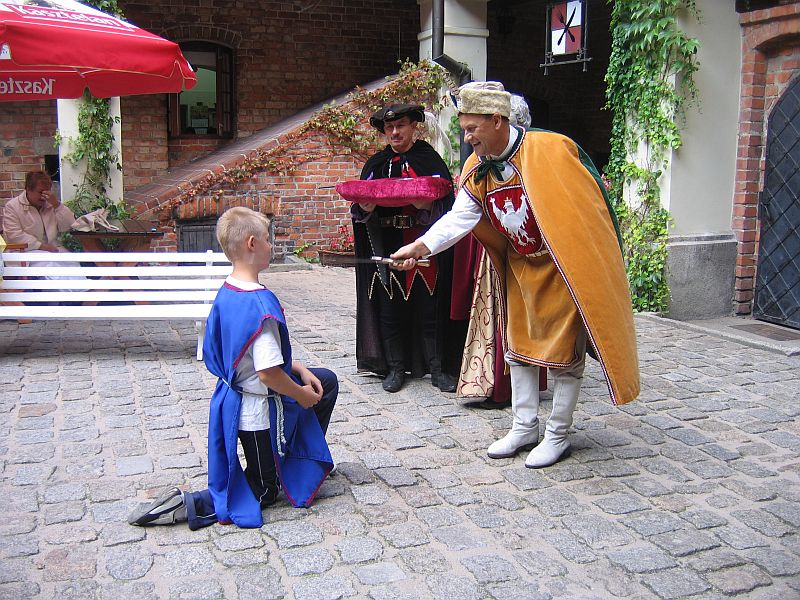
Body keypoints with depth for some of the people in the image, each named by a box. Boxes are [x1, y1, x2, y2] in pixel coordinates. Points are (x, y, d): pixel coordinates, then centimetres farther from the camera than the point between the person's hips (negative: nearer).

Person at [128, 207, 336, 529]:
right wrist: (301, 394, -12)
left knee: (327, 381, 26)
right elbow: (268, 373, -29)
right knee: (262, 493, 15)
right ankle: (186, 505, 2)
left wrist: (297, 368, 6)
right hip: (260, 411, -9)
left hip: (234, 396, 9)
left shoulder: (226, 292, -2)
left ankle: (304, 459, 40)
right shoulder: (261, 304, -30)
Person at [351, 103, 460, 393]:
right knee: (390, 309, 4)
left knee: (428, 309, 1)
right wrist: (364, 207, -14)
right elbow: (360, 205, 9)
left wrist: (428, 206, -24)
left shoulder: (429, 160, 4)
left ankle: (436, 368, 12)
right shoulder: (376, 164, 11)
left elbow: (447, 202, -3)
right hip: (387, 247, 2)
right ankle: (395, 368, 15)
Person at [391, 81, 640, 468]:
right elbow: (459, 218, -9)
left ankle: (557, 435, 16)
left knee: (564, 350, 2)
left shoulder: (549, 150, -23)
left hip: (564, 268, -7)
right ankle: (524, 428, 25)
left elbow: (586, 207, -19)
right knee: (519, 347, 12)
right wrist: (420, 246, -24)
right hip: (521, 267, 7)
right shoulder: (477, 169, -4)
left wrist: (594, 271, -16)